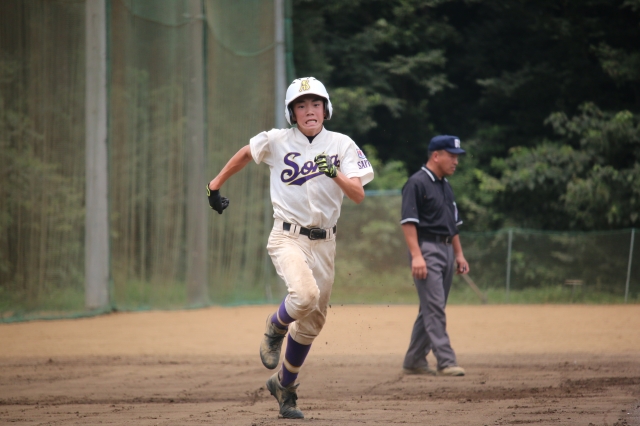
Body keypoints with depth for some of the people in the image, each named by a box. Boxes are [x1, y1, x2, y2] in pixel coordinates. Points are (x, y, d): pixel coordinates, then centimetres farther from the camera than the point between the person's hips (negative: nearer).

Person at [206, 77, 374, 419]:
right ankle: (275, 329, 1)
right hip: (287, 237, -3)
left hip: (323, 242, 3)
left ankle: (284, 385, 31)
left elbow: (358, 195, -9)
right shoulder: (276, 141, -3)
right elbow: (245, 154, 17)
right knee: (305, 294, -31)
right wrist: (216, 185, 23)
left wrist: (335, 174, -26)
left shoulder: (342, 145, -1)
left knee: (311, 324, 11)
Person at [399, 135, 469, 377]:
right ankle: (446, 362, -19)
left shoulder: (445, 186, 19)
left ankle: (414, 361, 16)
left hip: (446, 250, 9)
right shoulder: (417, 183, -9)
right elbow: (408, 221, -15)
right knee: (435, 308, -13)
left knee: (432, 309, 10)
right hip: (426, 249, -9)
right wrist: (416, 256, -23)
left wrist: (459, 254, 18)